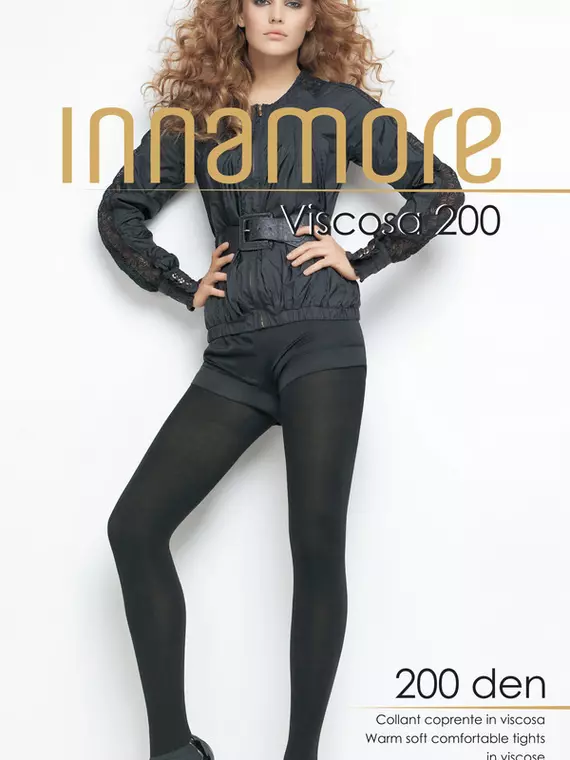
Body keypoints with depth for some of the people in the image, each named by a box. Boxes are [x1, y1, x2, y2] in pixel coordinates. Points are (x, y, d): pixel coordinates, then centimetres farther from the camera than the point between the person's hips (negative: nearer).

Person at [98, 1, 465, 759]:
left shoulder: (337, 104, 9)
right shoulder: (196, 111, 15)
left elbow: (441, 187, 6)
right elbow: (120, 210, 19)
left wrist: (361, 259, -2)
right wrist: (184, 286, 8)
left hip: (320, 339, -3)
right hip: (234, 356, 3)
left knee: (317, 544, -8)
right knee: (134, 526, -7)